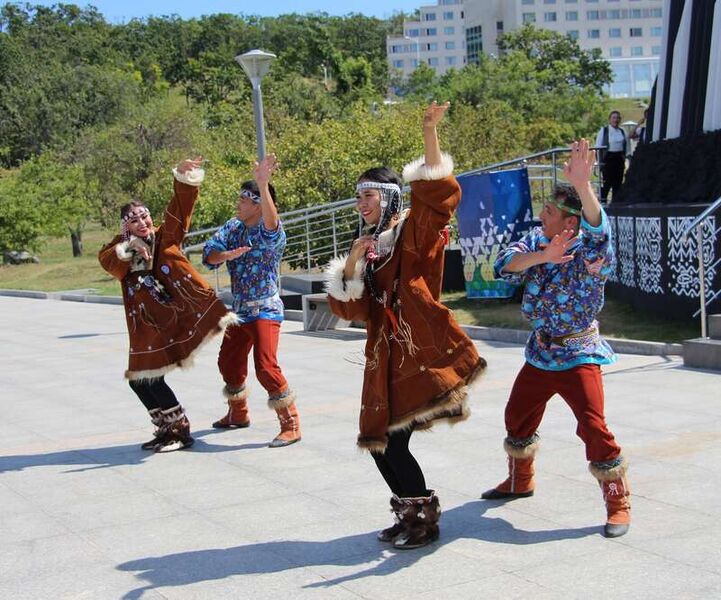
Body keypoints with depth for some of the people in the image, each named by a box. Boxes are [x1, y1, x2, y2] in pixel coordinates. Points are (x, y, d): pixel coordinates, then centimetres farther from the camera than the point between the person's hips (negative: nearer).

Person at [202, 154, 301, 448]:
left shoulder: (271, 231, -15)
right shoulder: (233, 227, 4)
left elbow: (271, 218, -40)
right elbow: (209, 253, -5)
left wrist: (263, 182, -52)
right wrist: (227, 255, -27)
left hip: (265, 310, -8)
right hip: (239, 310, 8)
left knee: (266, 367, -19)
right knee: (228, 362, 20)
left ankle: (291, 425, -7)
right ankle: (238, 414, 42)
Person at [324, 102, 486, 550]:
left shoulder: (414, 233, -2)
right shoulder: (368, 249, 17)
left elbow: (439, 193, -21)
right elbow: (349, 308, 11)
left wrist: (430, 133, -30)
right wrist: (351, 265, -5)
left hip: (420, 352, -7)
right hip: (386, 358, 8)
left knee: (395, 442, -13)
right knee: (380, 442, 10)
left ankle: (425, 520, 6)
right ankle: (410, 513, 28)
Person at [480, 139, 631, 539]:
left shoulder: (591, 250, -18)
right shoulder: (536, 241, -3)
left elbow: (598, 226, -40)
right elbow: (505, 265, -19)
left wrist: (582, 185, -59)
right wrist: (543, 256, -38)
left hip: (578, 354, -6)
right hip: (540, 351, 7)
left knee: (593, 426, -17)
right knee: (518, 416, 20)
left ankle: (618, 503, 0)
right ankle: (520, 481, 45)